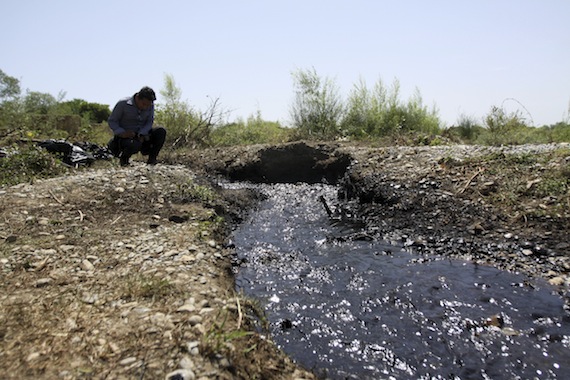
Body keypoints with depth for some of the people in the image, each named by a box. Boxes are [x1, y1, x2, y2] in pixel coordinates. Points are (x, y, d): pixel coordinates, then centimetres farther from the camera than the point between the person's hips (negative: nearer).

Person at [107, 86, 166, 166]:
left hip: (142, 136, 4)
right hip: (125, 137, -4)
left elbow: (149, 122, 2)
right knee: (135, 145, -38)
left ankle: (152, 158, -5)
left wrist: (141, 134, -17)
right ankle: (124, 157, -3)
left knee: (161, 131, -21)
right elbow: (112, 121, -6)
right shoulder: (123, 104, -13)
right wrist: (122, 133, -23)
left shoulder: (150, 105, -3)